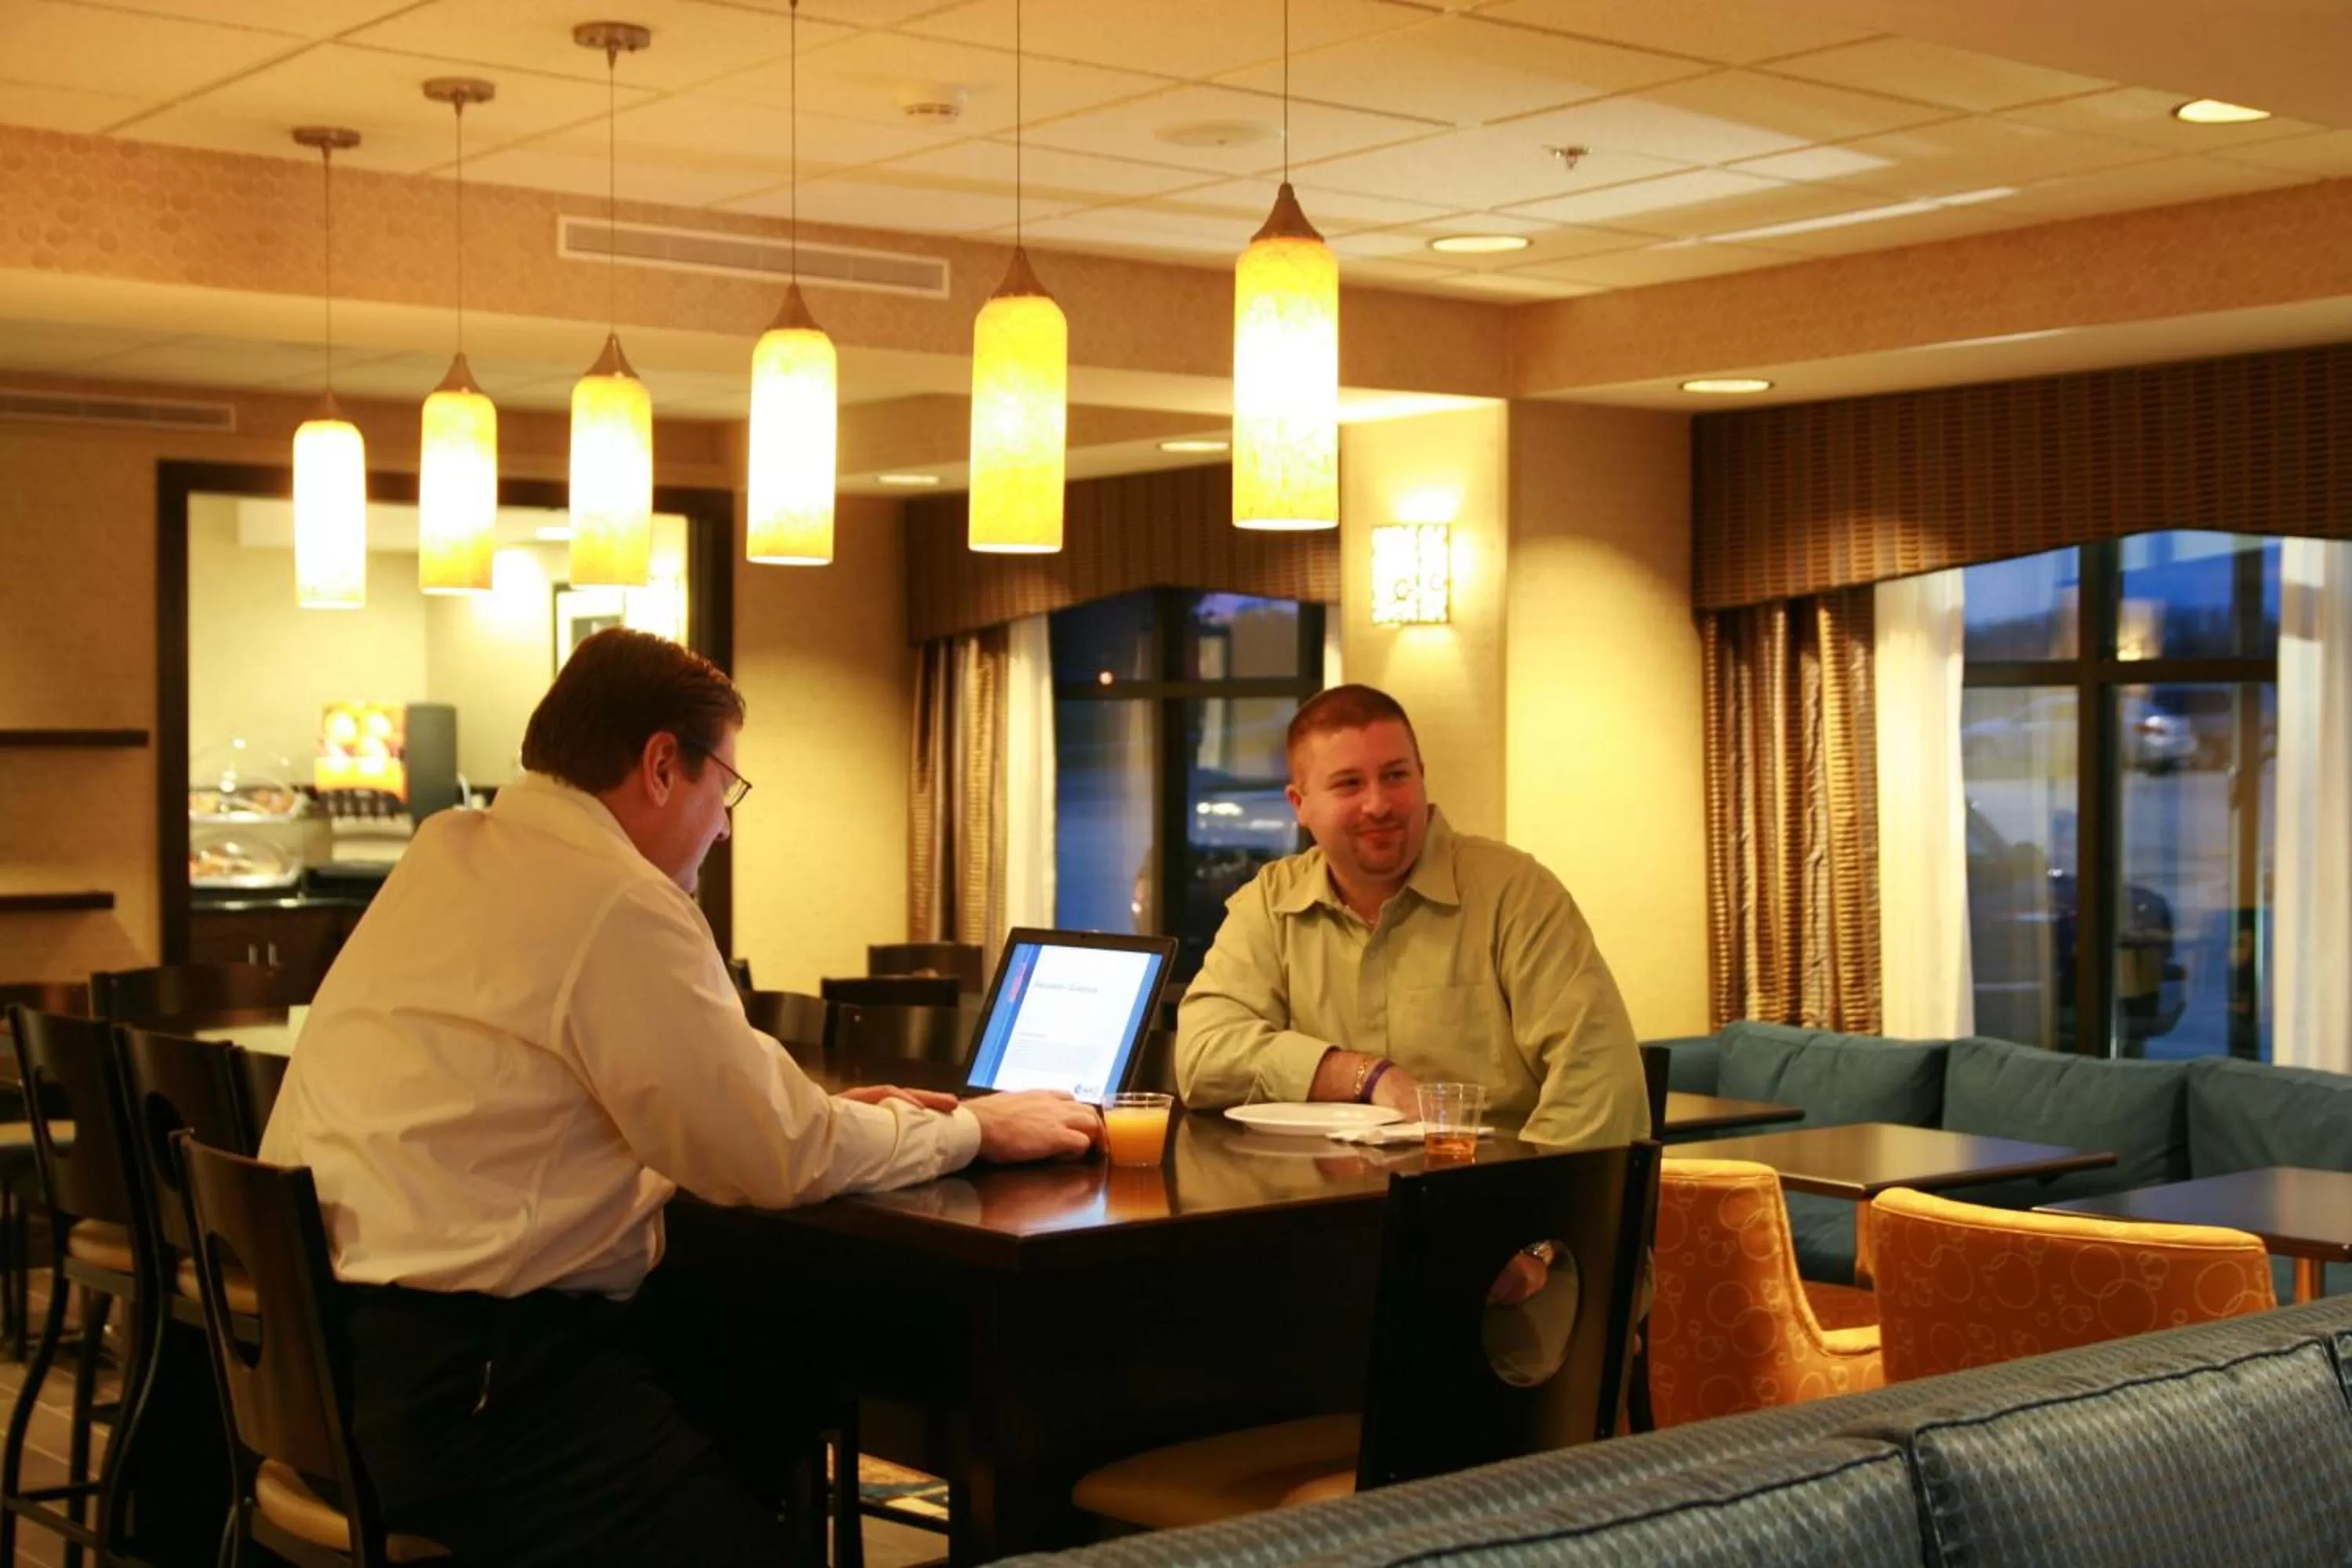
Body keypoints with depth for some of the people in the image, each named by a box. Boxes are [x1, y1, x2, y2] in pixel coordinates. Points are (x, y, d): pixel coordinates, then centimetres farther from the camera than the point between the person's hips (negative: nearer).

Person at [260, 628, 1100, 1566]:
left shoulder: (451, 854, 12)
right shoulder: (616, 900, -16)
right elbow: (780, 1159, -12)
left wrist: (821, 1115, 16)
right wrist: (972, 1129, 3)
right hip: (456, 1377, -10)